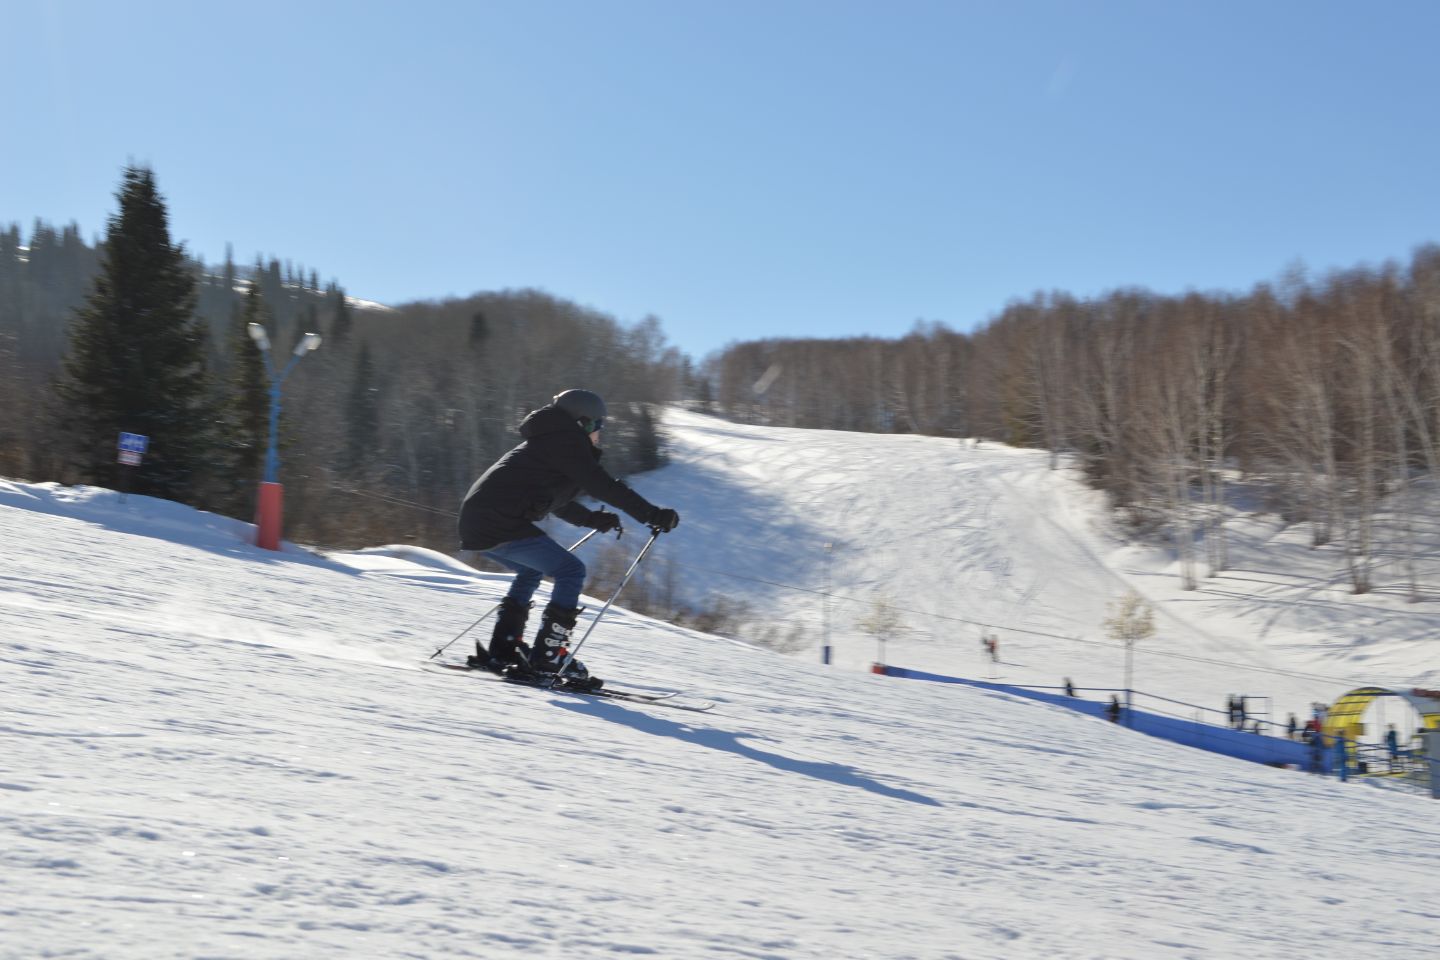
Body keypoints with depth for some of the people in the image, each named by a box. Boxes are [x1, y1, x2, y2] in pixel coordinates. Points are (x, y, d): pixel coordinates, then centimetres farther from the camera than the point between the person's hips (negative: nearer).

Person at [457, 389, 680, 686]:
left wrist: (593, 519, 34)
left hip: (476, 522, 10)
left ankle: (501, 650, 23)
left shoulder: (546, 441, 27)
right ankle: (545, 658, -10)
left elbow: (557, 502, 38)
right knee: (572, 571, -6)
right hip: (501, 525, -10)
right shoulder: (565, 440, -2)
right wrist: (653, 514, -10)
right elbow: (602, 485, -11)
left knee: (532, 570, 30)